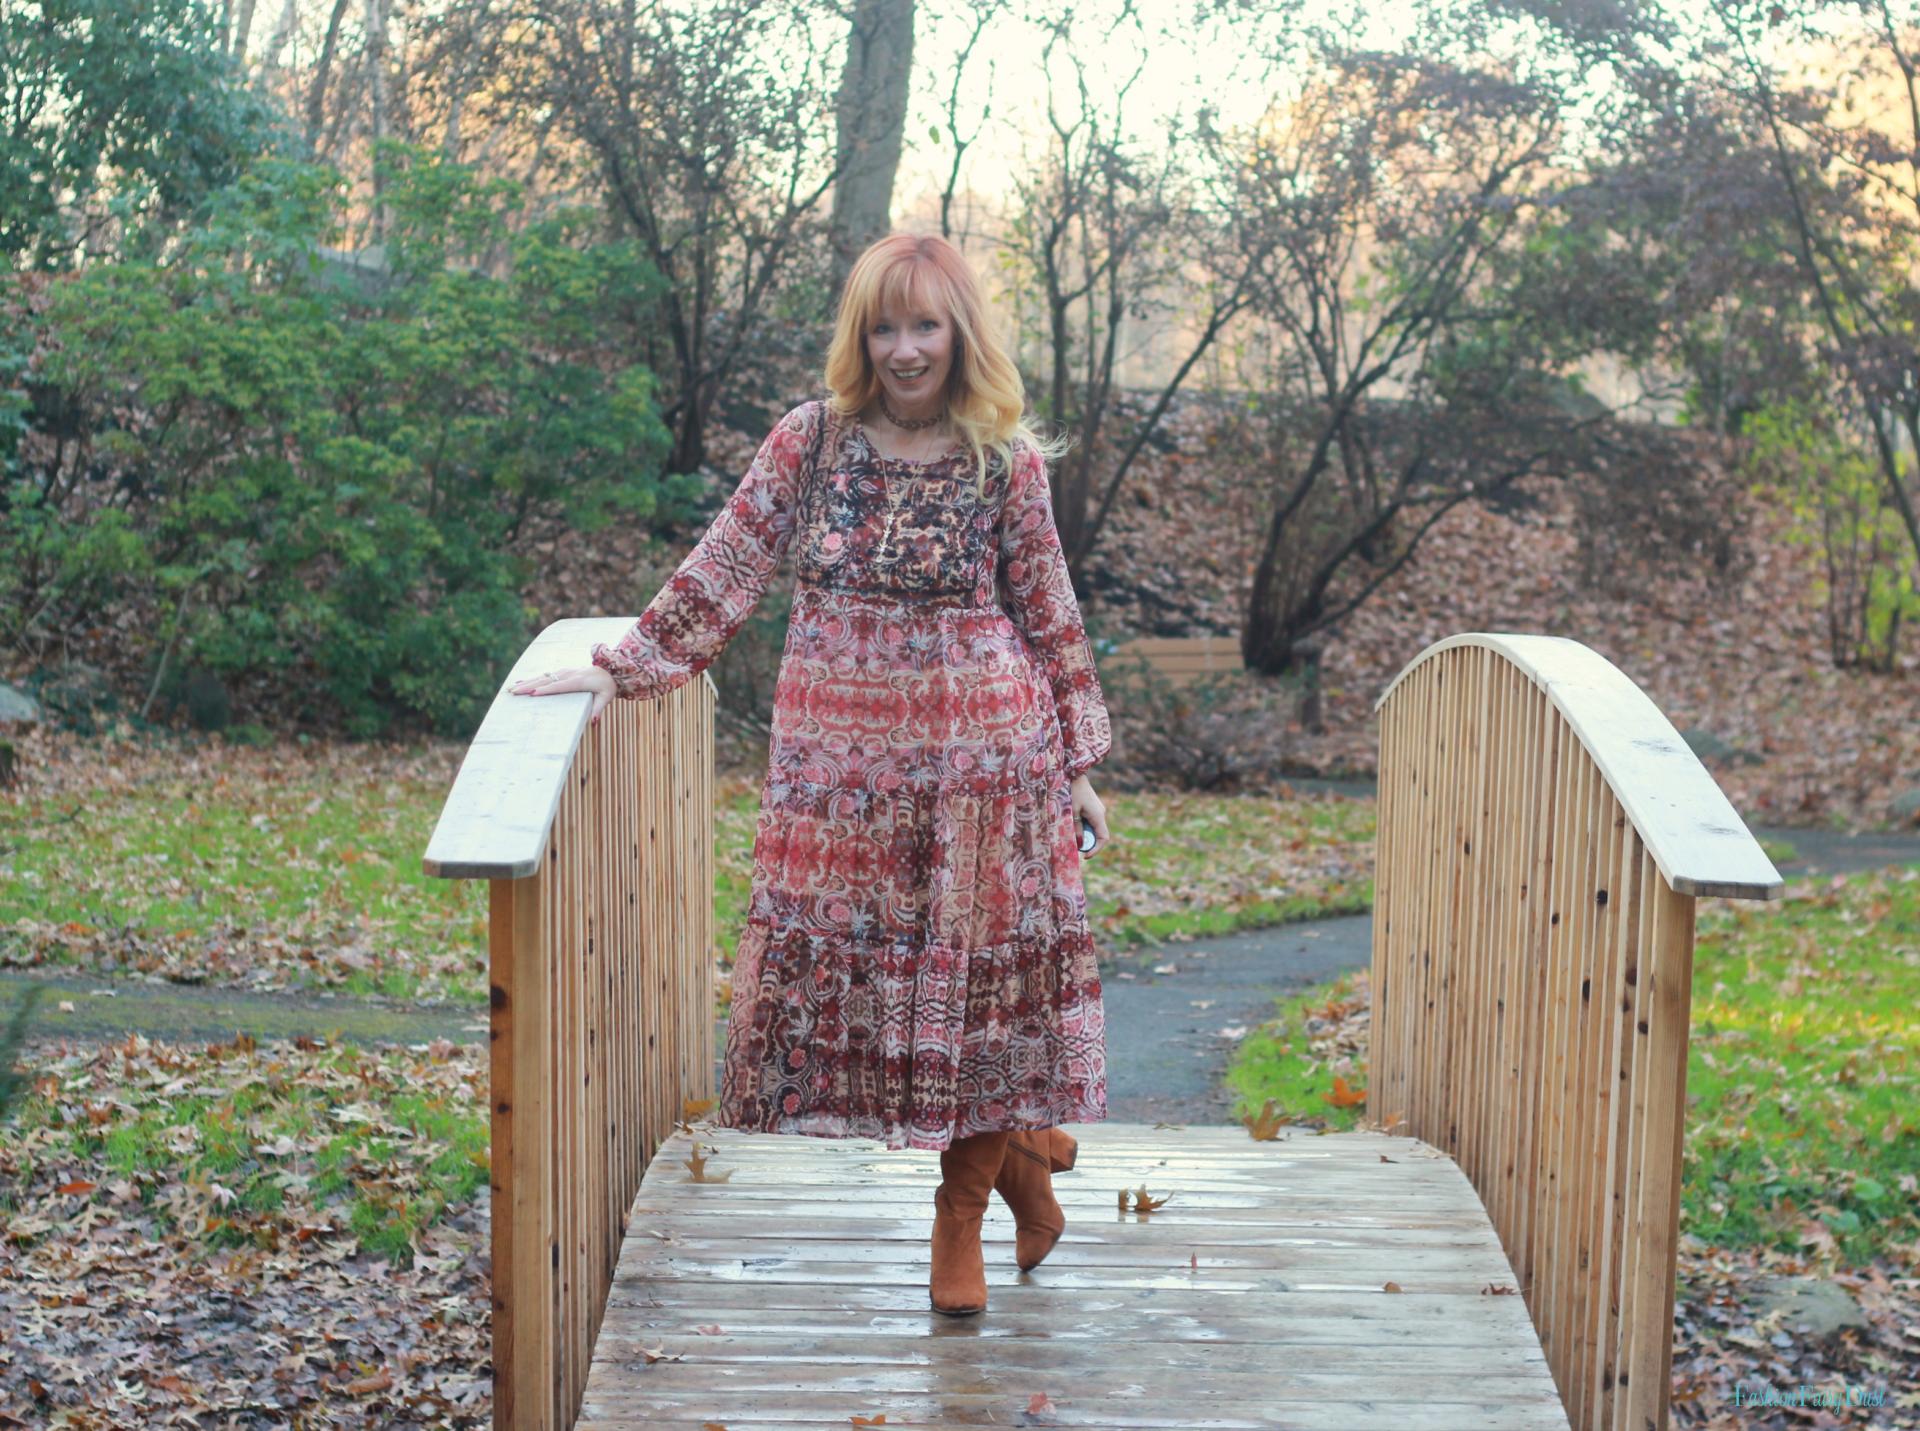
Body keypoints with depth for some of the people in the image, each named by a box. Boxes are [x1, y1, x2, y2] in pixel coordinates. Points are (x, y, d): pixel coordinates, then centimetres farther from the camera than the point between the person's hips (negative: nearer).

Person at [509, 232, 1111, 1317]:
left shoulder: (1008, 461, -2)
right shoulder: (809, 442, 0)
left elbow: (1050, 619, 4)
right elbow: (724, 572, 3)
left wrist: (1078, 765, 5)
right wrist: (624, 669, -2)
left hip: (983, 757, -2)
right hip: (841, 758, 2)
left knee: (980, 970, 2)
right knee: (832, 961, 5)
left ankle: (966, 1209, 23)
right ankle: (1025, 1153, 26)